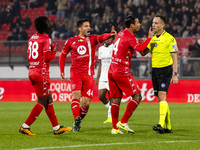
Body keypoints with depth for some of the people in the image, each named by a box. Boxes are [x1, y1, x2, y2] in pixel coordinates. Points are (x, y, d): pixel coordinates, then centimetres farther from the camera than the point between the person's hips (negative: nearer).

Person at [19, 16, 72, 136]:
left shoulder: (32, 38, 13)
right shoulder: (46, 39, -11)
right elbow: (47, 57, -17)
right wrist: (54, 51, 3)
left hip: (32, 71, 9)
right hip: (41, 73, -9)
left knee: (49, 100, 12)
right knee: (42, 101, -2)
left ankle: (56, 127, 15)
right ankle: (25, 126, -3)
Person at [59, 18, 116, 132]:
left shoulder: (92, 39, 8)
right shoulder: (71, 41, 8)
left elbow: (102, 37, -15)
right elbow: (63, 55, 20)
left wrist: (111, 34, -37)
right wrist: (62, 71, 12)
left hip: (88, 74, 1)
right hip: (76, 73, -1)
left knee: (86, 103, -2)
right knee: (76, 95, -23)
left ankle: (78, 121, 20)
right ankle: (77, 119, -32)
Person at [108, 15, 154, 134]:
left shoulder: (121, 33, 14)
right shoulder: (130, 37, -12)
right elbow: (140, 48, -29)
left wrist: (140, 42, 17)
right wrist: (149, 38, -19)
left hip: (112, 71, 9)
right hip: (122, 72, -9)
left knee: (116, 99, 9)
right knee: (137, 96, -2)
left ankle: (115, 128, 8)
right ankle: (123, 122, -5)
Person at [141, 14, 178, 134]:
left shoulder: (169, 38, -8)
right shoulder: (152, 38, 12)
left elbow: (174, 57, -9)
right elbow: (143, 53, 10)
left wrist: (175, 74, -14)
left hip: (166, 70, -7)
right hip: (155, 70, 7)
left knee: (162, 95, -20)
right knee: (161, 99, 8)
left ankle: (161, 125, -29)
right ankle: (168, 127, 14)